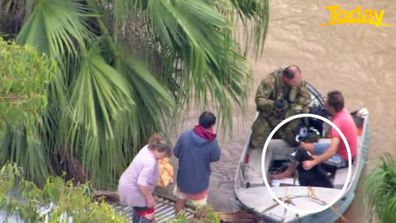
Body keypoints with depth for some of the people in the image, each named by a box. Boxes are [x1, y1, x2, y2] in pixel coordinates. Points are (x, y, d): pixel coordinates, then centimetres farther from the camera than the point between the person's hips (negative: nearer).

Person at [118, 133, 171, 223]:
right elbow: (142, 183, -34)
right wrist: (149, 198, -22)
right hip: (133, 189, -10)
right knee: (149, 213, 0)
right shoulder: (150, 162, -33)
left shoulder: (148, 149, -4)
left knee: (139, 209, 28)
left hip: (129, 184, 10)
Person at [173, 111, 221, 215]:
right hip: (200, 180, -2)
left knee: (180, 200, 27)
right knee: (200, 207, 19)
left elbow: (176, 153, -5)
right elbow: (215, 157, -4)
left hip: (183, 177, 2)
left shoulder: (185, 135, -18)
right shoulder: (212, 142, -22)